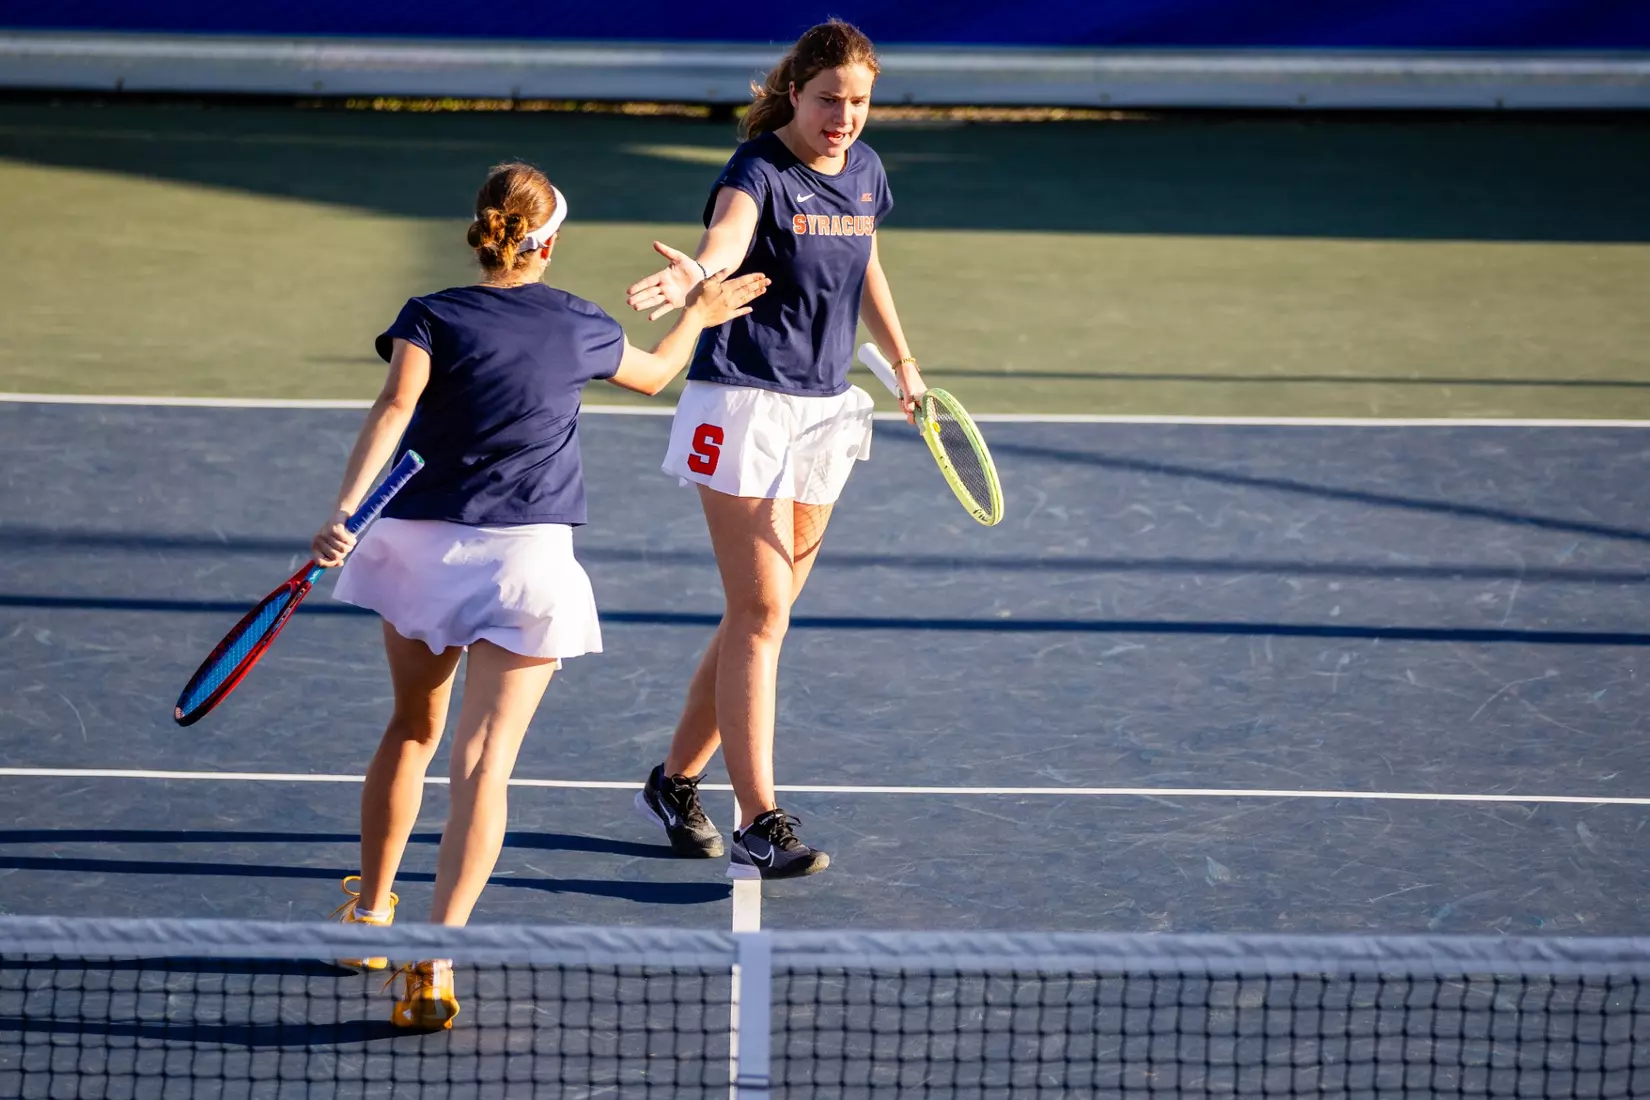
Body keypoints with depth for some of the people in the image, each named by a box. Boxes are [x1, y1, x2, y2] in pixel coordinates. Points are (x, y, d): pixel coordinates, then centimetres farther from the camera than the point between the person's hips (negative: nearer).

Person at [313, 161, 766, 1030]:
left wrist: (345, 511, -29)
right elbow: (653, 373, 24)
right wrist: (697, 314, 43)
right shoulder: (580, 328, 3)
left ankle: (371, 907, 36)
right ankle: (438, 954, -24)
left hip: (423, 546, 1)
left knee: (413, 728, 24)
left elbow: (394, 410, -20)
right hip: (528, 560, -1)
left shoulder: (433, 320, -3)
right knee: (485, 759, -9)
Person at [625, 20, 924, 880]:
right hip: (743, 405, -7)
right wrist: (696, 273, -60)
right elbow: (730, 233, -39)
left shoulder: (864, 171, 7)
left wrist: (903, 362, 32)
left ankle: (675, 781, 25)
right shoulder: (758, 170, -16)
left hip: (824, 412, 7)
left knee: (762, 615, 11)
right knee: (762, 615, -12)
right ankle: (759, 829, -13)